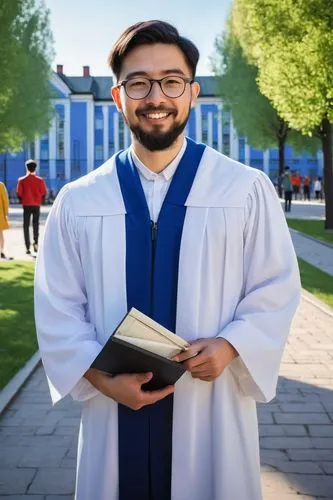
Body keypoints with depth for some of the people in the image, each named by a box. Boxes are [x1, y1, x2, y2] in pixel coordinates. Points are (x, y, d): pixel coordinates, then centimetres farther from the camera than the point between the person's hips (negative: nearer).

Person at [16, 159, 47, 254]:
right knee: (36, 224, 15)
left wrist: (22, 201, 10)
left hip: (26, 206, -1)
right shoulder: (40, 180, -4)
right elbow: (44, 193, -2)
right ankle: (36, 242, -3)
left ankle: (28, 247, 2)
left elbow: (19, 194, -6)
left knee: (26, 226, 6)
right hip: (37, 206, 1)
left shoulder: (21, 180, -6)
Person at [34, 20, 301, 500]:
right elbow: (57, 308, 2)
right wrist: (101, 378, -12)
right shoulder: (77, 201, 1)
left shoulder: (247, 189, -2)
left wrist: (230, 345, -16)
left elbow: (277, 288, 1)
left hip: (212, 410, 0)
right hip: (114, 413, 1)